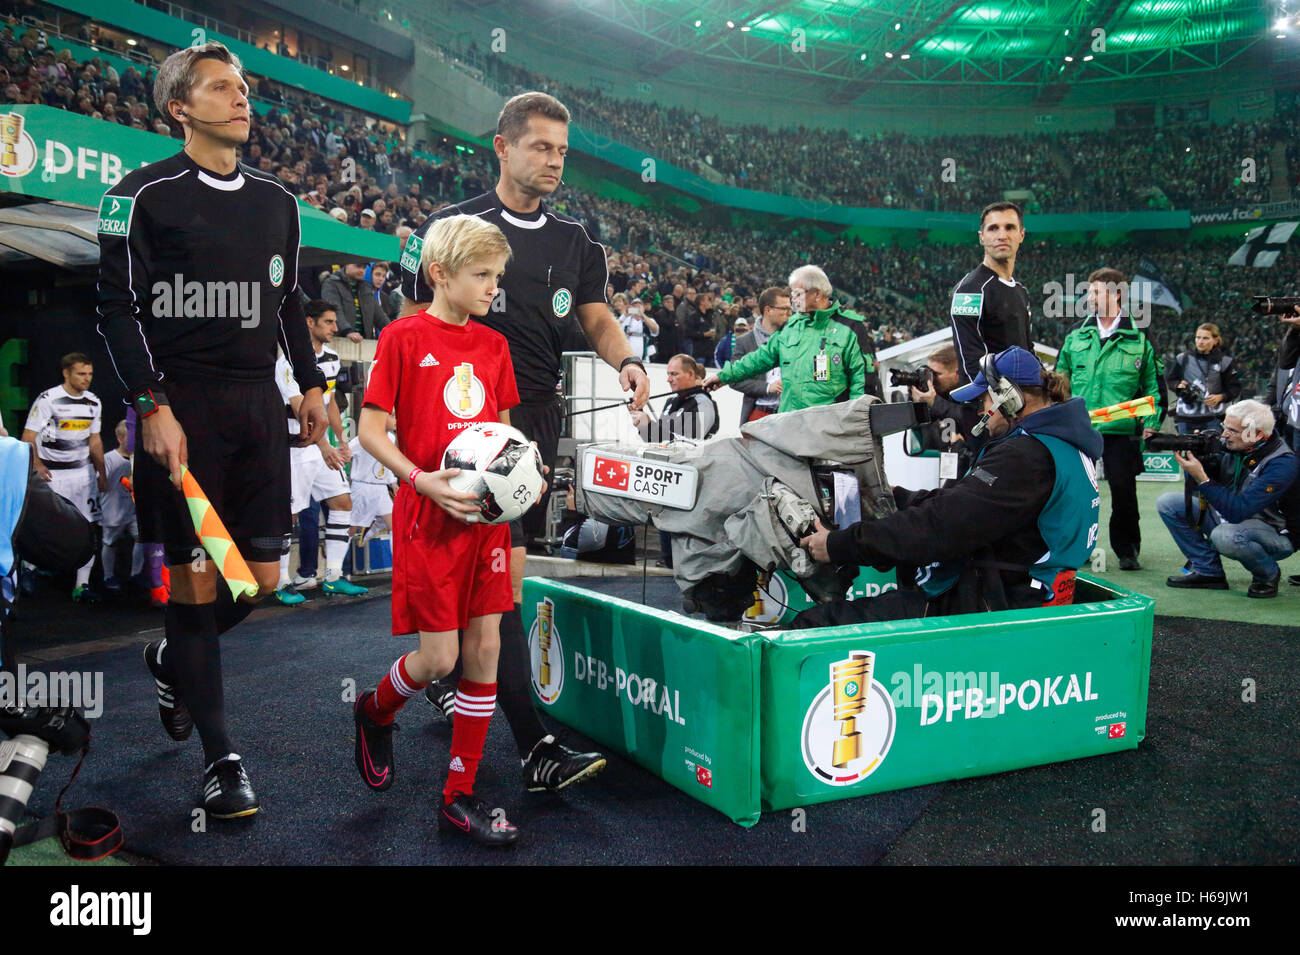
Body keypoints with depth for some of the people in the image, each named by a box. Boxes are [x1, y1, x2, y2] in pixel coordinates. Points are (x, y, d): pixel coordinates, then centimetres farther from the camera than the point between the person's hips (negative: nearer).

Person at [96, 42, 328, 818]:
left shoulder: (278, 201, 15)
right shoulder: (144, 194, -2)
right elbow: (119, 306, -5)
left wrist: (311, 385, 18)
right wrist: (152, 407, -13)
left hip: (258, 402, 5)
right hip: (181, 407, -5)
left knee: (263, 578, 5)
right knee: (194, 579, -2)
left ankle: (174, 661, 37)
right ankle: (221, 757, 10)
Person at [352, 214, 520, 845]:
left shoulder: (493, 344, 10)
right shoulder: (404, 337, -6)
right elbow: (370, 430, -7)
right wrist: (421, 481, -20)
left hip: (487, 515, 5)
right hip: (428, 516, -5)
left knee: (485, 650, 4)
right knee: (438, 658, -3)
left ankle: (459, 799, 16)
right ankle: (374, 712, 33)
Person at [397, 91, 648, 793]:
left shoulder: (573, 242, 14)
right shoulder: (452, 226, -1)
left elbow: (595, 317, 9)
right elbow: (413, 321, 1)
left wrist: (625, 360, -12)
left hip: (539, 418, 5)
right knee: (504, 573, -13)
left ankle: (447, 674, 39)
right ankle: (536, 748, -12)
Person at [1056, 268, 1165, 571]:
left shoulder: (1137, 341, 3)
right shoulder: (1076, 338, 9)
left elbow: (1154, 386, 8)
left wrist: (1151, 423, -2)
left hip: (1121, 431, -2)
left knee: (1124, 492, 0)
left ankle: (1127, 550, 16)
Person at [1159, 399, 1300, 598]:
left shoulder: (1283, 463, -28)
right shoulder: (1233, 445, -8)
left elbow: (1238, 511, -35)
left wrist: (1201, 478, -37)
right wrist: (1193, 459, -19)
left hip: (1277, 534, -7)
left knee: (1224, 536, -39)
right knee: (1168, 503, -4)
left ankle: (1268, 576, -6)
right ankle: (1207, 570, 2)